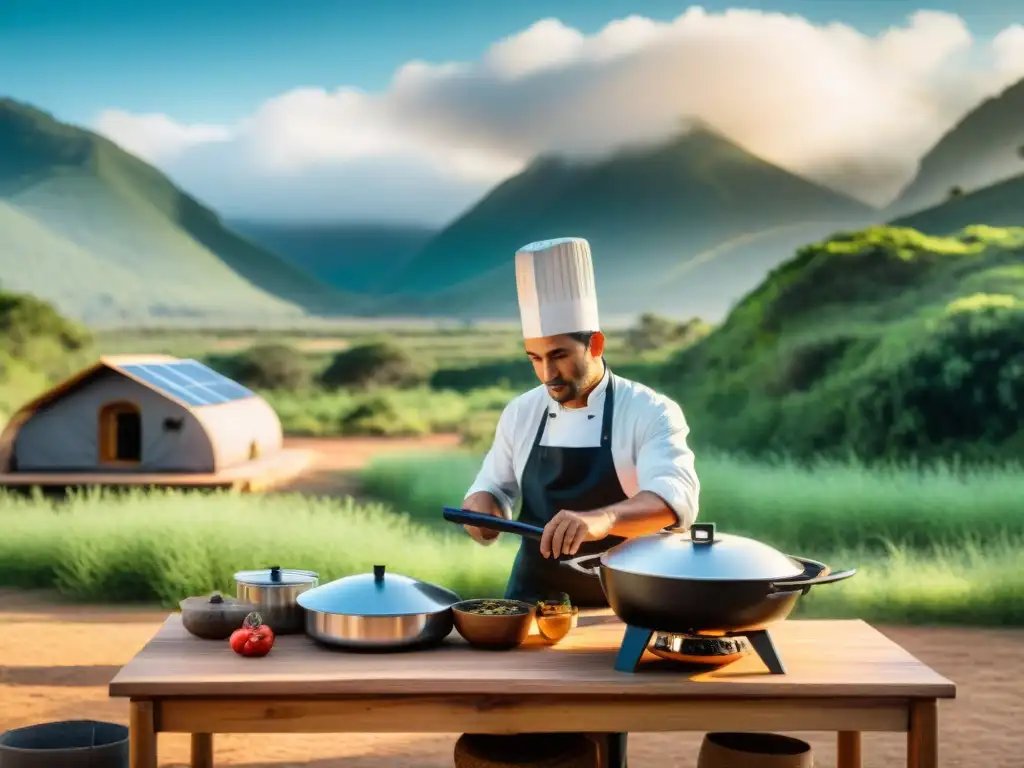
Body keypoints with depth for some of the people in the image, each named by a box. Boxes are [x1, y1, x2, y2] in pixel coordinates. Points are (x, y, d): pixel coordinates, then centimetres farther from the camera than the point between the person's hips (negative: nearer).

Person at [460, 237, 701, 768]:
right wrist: (481, 506, -15)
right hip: (530, 600, 4)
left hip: (610, 607, -3)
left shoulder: (649, 412, -13)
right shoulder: (521, 414, 2)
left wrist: (602, 518, -49)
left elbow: (675, 498, -28)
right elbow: (494, 489, 11)